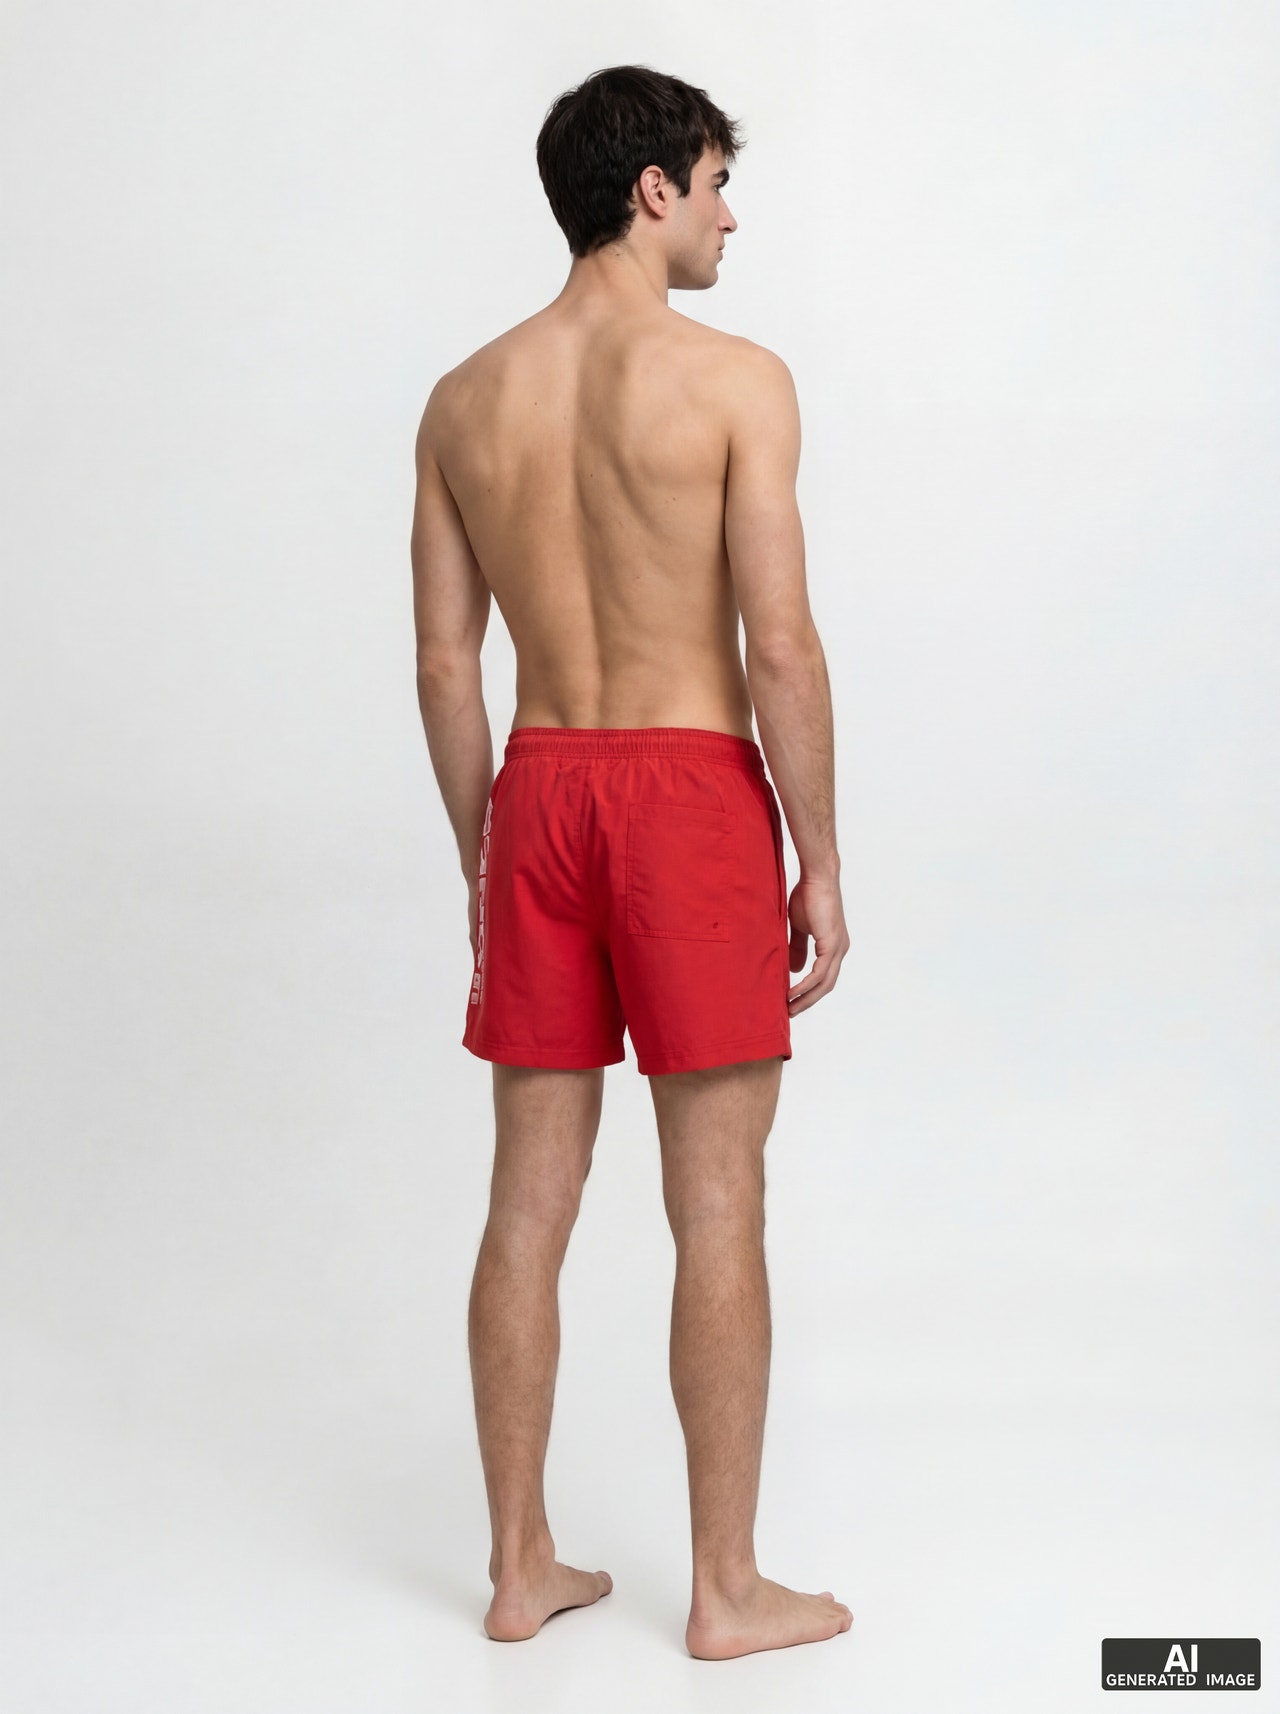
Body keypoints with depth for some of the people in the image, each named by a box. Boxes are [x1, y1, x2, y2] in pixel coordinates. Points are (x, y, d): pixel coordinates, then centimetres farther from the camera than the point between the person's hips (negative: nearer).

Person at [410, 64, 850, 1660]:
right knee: (716, 1203, 3)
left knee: (531, 1196, 11)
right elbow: (780, 645, -13)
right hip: (693, 790, -5)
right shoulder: (735, 379, -8)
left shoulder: (463, 400, 7)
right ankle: (728, 1590, 14)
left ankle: (520, 1566, 21)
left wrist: (481, 858, 16)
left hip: (538, 793, 5)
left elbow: (444, 660, 8)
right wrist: (820, 865, -5)